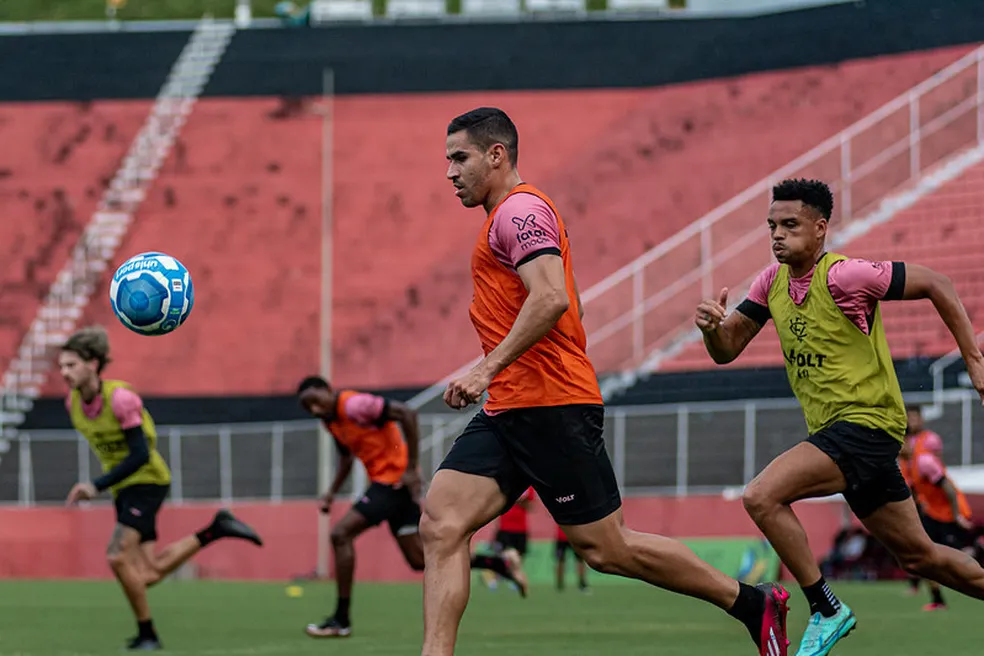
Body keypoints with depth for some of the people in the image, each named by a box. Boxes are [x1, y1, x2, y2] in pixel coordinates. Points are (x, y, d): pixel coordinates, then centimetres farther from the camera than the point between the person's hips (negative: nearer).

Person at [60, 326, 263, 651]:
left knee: (118, 556, -20)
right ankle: (214, 531, 16)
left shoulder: (120, 398, -22)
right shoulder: (73, 403, 0)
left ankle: (147, 634, -5)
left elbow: (140, 455, -24)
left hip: (147, 481, -8)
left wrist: (97, 487, -28)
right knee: (149, 574, -1)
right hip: (124, 489, 8)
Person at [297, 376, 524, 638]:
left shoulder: (353, 405, -17)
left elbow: (407, 413, -23)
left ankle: (341, 620, -11)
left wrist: (411, 467, -23)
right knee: (420, 560, 7)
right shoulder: (331, 421, 13)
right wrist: (332, 492, 13)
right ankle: (496, 563, 14)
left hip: (395, 478, -10)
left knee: (341, 534, -15)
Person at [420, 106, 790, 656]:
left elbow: (551, 298, -25)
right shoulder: (510, 216, 22)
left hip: (552, 410, -10)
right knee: (441, 525, -6)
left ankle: (754, 604, 10)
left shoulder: (520, 209, -10)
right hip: (509, 412, 10)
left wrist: (487, 368, -25)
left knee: (607, 549, -4)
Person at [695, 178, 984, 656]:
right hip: (833, 432, 8)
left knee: (762, 496, -23)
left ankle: (826, 610, -12)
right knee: (918, 556, 15)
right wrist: (711, 326, -17)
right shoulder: (773, 282, 5)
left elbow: (935, 285, -12)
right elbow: (726, 350, 7)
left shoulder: (843, 276, -17)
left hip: (865, 423, -8)